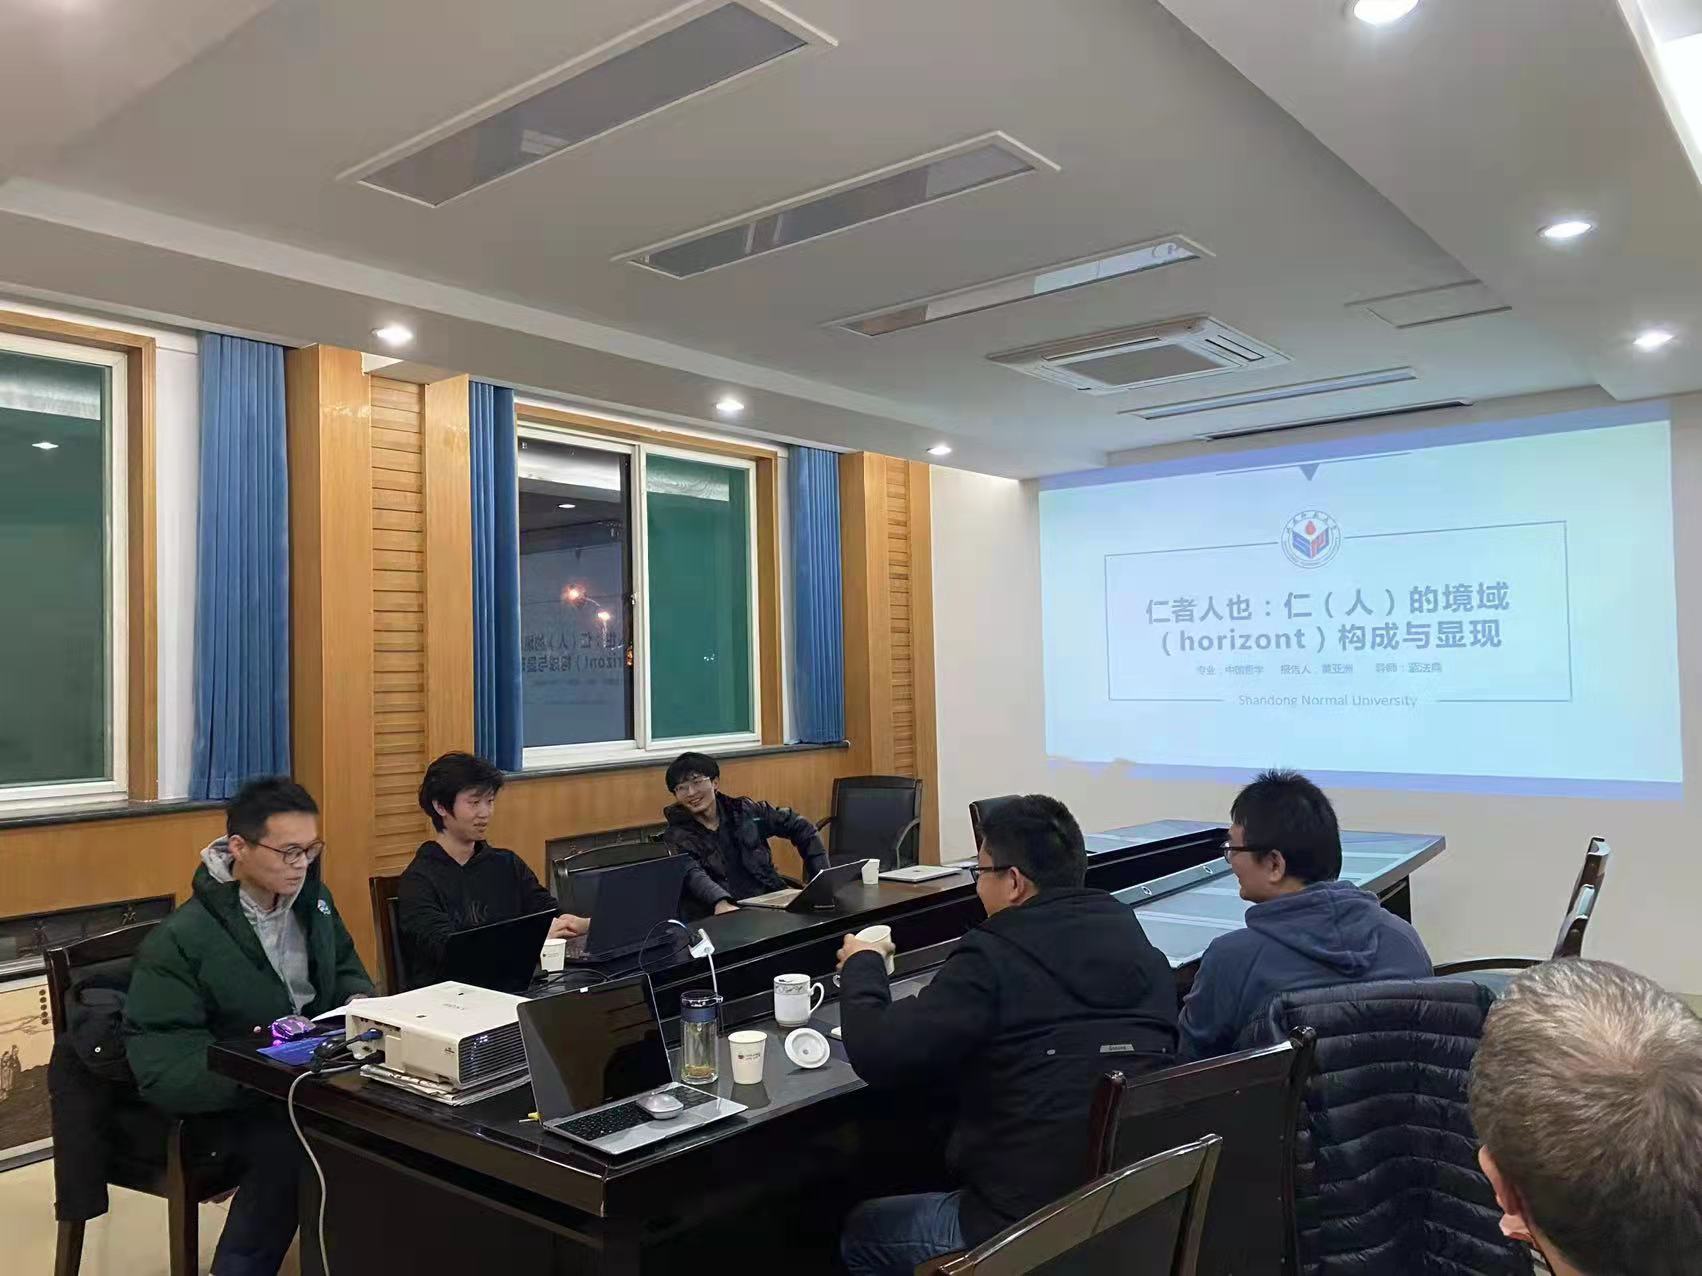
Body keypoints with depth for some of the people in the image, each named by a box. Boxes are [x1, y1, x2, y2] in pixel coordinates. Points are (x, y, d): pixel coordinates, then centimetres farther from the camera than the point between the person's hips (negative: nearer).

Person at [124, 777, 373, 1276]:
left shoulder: (312, 898, 6)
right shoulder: (181, 940, -14)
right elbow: (158, 1062, -18)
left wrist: (361, 1002, 1)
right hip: (234, 1101, -5)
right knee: (289, 1149, -37)